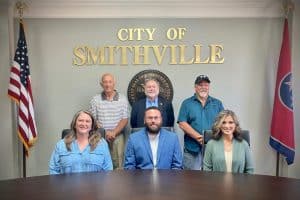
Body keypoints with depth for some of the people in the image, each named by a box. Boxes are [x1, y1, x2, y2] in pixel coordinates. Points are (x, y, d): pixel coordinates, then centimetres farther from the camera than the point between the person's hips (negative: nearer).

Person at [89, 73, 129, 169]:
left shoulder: (122, 99, 5)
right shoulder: (95, 100, 6)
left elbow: (124, 120, 3)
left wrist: (114, 132, -10)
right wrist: (104, 132, -8)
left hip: (118, 136, 0)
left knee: (118, 164, -4)